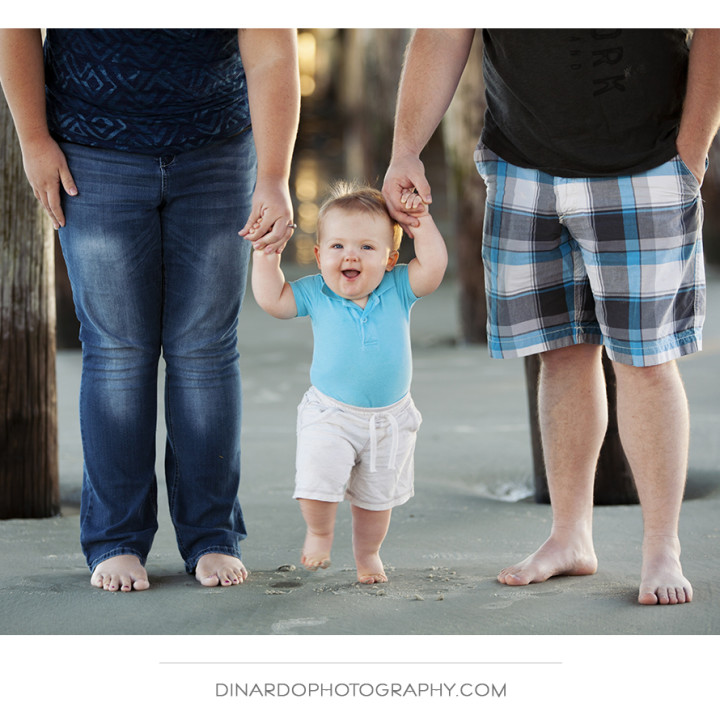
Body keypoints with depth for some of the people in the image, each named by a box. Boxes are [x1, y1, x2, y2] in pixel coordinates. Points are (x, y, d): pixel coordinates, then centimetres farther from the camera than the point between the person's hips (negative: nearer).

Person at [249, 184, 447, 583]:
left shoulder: (398, 288, -8)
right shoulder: (314, 293, -8)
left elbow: (433, 266, -19)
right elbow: (271, 298, -9)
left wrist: (422, 222, -17)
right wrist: (267, 255, -13)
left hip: (390, 420, 1)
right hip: (329, 415, -1)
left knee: (376, 497, 13)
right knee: (317, 481, -17)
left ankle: (367, 553, 39)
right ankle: (319, 532, 15)